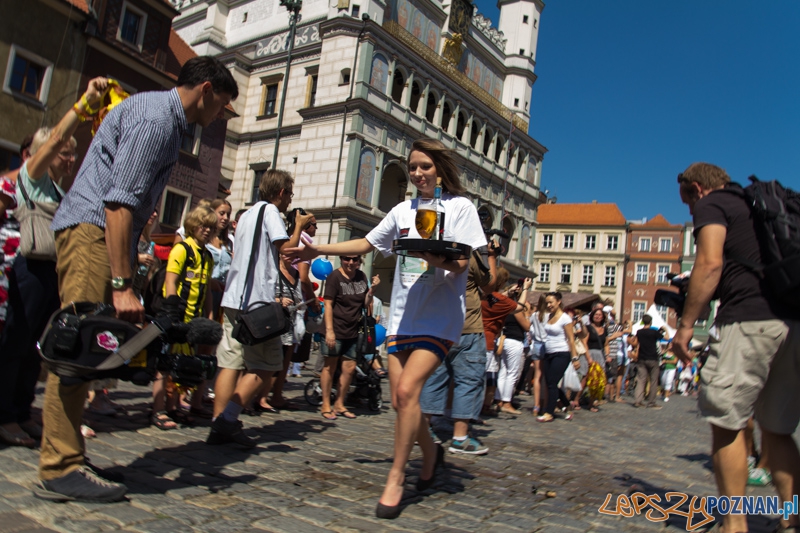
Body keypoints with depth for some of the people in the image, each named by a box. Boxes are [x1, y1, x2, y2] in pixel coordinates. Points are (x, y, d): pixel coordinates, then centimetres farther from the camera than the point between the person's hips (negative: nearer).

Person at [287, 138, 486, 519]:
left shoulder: (460, 206, -1)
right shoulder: (403, 210, 13)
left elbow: (460, 263, -10)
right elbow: (365, 244, 18)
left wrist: (433, 257, -30)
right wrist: (318, 250, 11)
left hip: (439, 319, -5)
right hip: (402, 317, 5)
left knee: (407, 389, -20)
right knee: (400, 400, 4)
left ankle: (395, 478, -5)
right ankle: (431, 452, 31)